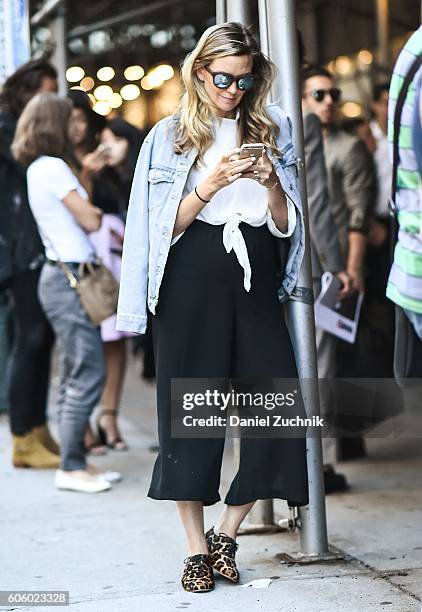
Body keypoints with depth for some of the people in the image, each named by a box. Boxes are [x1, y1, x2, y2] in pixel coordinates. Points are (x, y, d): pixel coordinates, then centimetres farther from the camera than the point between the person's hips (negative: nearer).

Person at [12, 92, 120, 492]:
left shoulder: (38, 168, 18)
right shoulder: (53, 167, -11)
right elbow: (90, 220, -11)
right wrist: (100, 210, 8)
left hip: (63, 276, 10)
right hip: (69, 276, -10)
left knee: (75, 376, 11)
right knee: (88, 374, -9)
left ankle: (76, 461, 15)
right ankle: (71, 468, -6)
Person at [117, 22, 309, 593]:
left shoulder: (273, 130, 12)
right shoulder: (171, 136, 5)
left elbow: (286, 225, 11)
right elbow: (165, 227, 0)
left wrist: (271, 183, -9)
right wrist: (210, 184, -15)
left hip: (254, 278, 2)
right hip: (192, 282, -2)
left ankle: (226, 530, 11)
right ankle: (196, 548, 10)